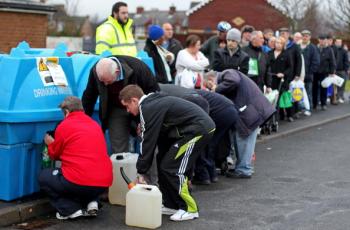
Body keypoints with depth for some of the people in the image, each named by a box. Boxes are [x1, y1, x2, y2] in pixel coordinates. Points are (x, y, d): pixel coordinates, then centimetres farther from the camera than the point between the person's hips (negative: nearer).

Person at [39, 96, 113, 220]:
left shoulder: (64, 126, 0)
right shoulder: (95, 124, 16)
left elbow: (55, 154, 14)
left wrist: (50, 144, 37)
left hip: (80, 182, -6)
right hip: (104, 183, 6)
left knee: (43, 177, 18)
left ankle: (71, 209, 2)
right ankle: (91, 202, 11)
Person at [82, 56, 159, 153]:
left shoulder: (137, 68, -30)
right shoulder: (95, 71, -21)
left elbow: (154, 92, -17)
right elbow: (89, 97, -4)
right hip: (116, 110, 2)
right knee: (118, 150, -5)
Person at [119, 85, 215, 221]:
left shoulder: (149, 108, -15)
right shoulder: (153, 103, 14)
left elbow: (148, 141, -14)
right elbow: (158, 137, 16)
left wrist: (141, 172, -5)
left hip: (199, 129, -10)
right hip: (199, 126, 10)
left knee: (171, 168, -7)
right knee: (163, 161, 12)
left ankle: (189, 209, 4)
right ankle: (172, 205, 19)